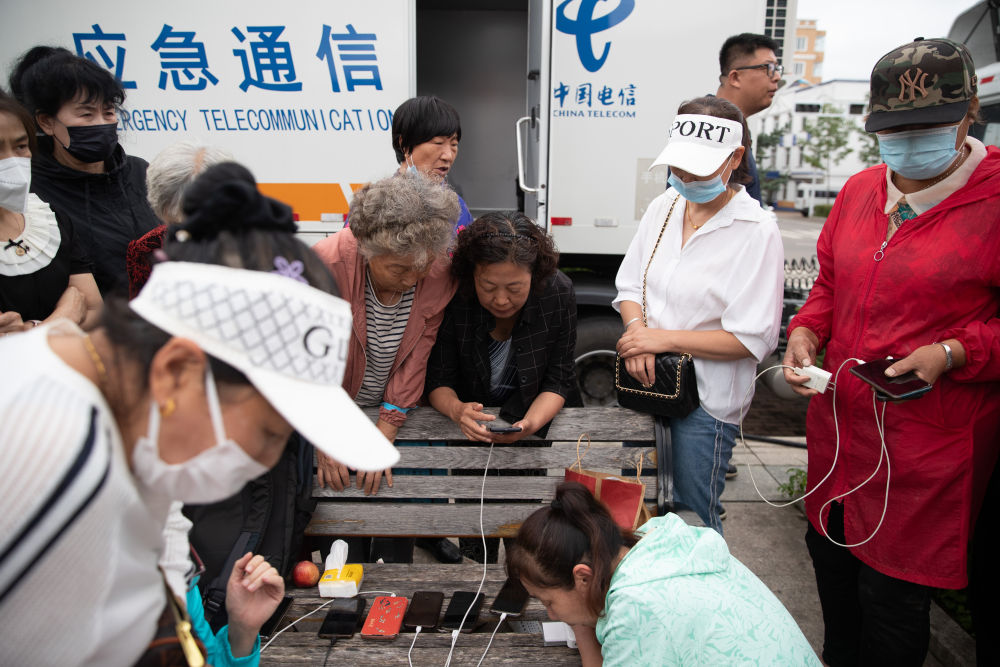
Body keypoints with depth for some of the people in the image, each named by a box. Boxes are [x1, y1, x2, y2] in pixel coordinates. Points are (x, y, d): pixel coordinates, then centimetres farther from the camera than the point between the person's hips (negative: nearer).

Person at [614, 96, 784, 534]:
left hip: (707, 401, -5)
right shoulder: (664, 207, 4)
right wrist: (636, 330, -11)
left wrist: (665, 338, -20)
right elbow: (630, 285, 10)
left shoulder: (757, 231, -15)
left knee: (693, 519, 8)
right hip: (646, 382, 6)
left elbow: (752, 340, -17)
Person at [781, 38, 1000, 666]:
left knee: (892, 594, 6)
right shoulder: (860, 190, 6)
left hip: (929, 441, -6)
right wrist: (805, 332, -2)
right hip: (838, 420, 7)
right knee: (830, 553, 23)